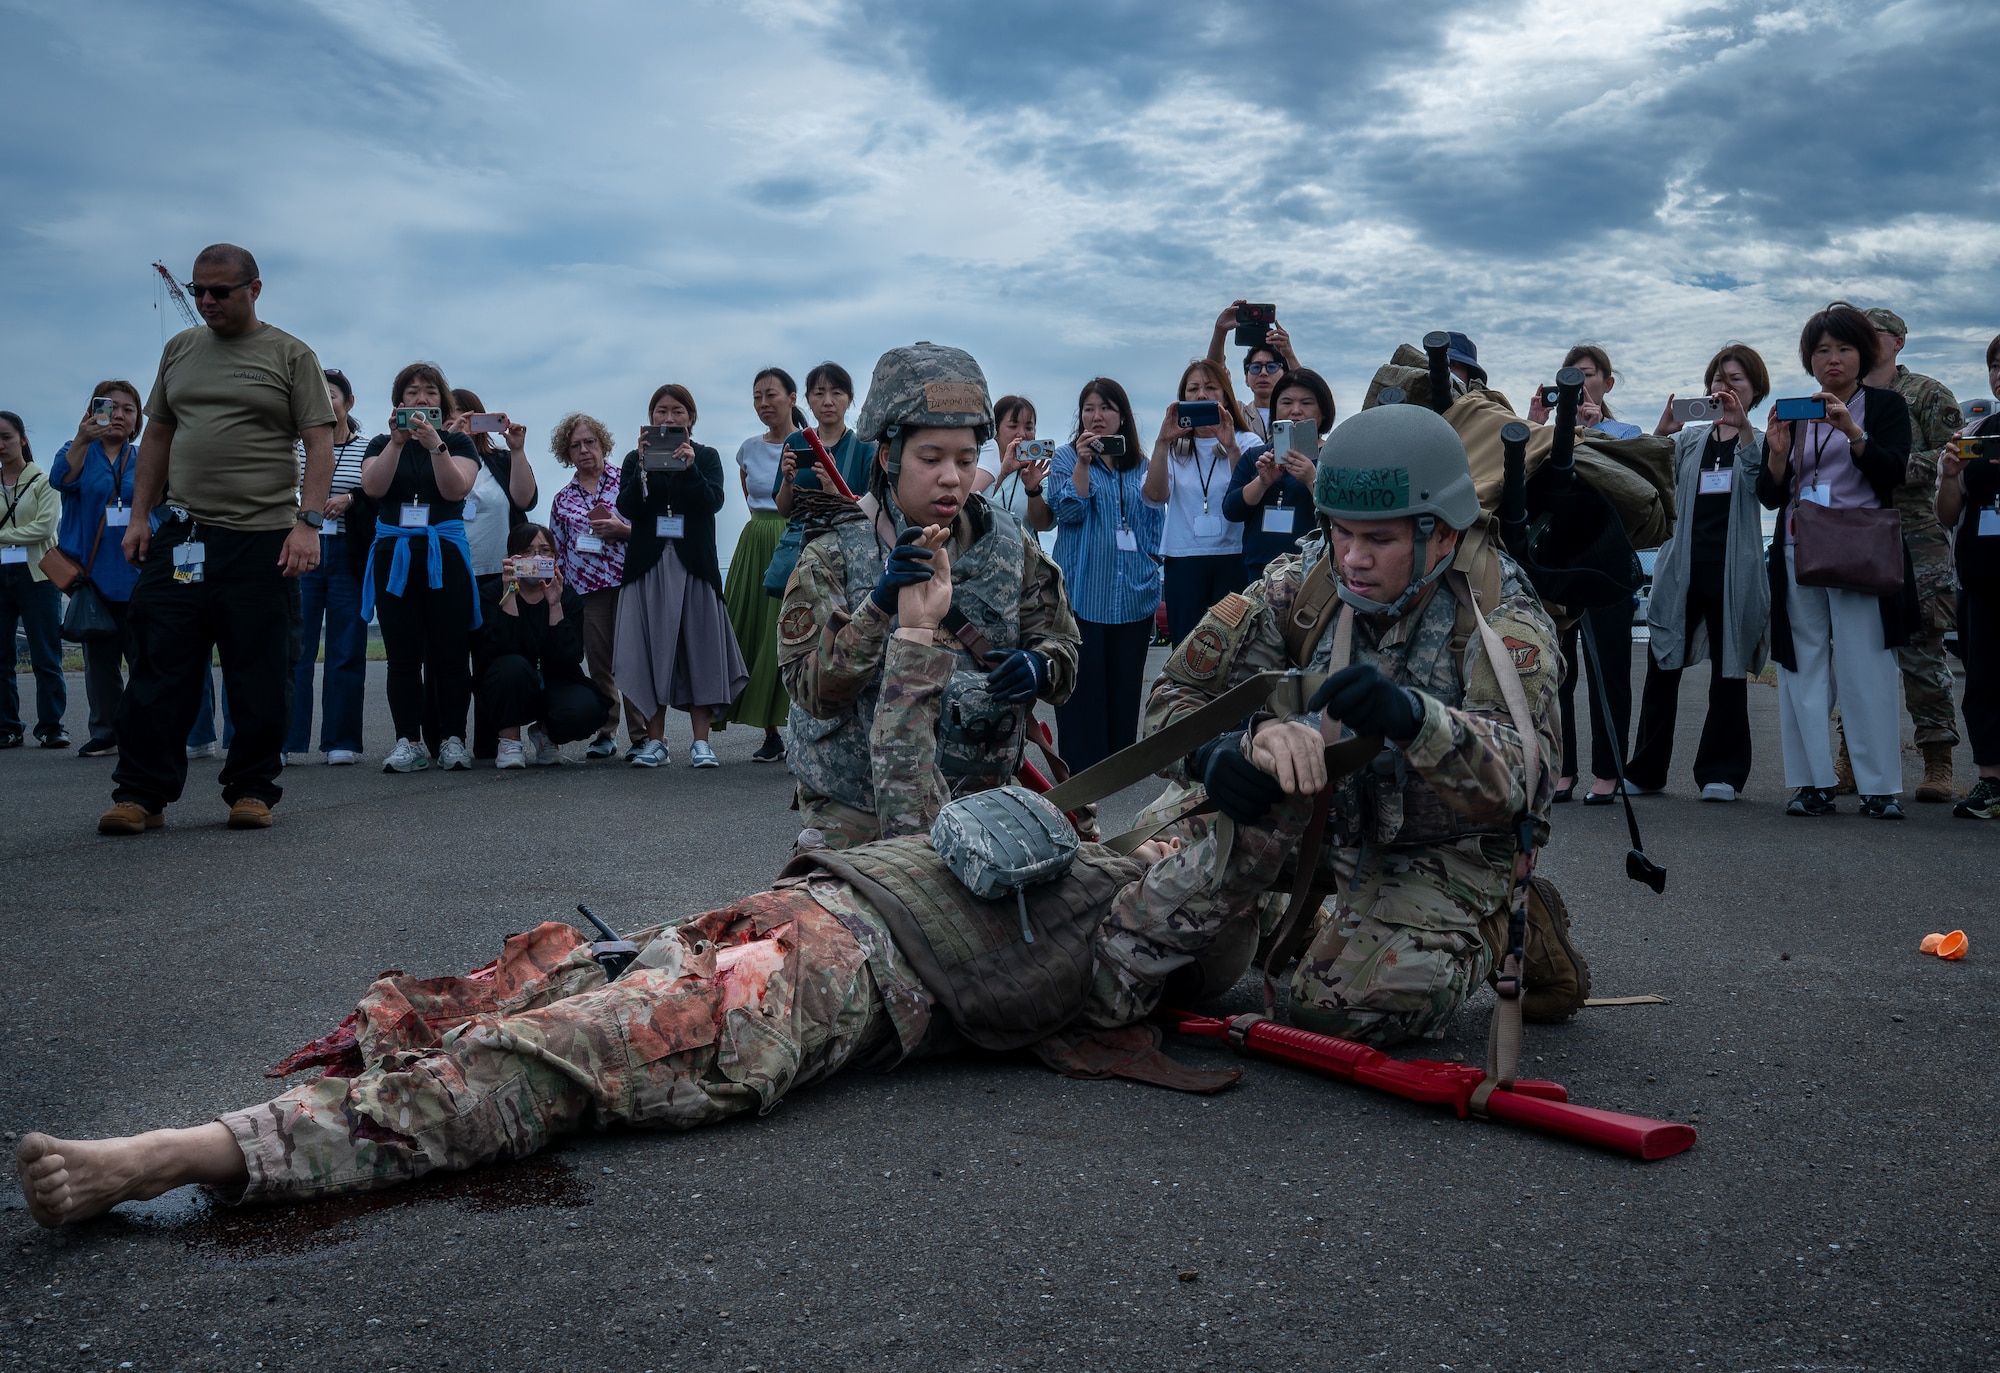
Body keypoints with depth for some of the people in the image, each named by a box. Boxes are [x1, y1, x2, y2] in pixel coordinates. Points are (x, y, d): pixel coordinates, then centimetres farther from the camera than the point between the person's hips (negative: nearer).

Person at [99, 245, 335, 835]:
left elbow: (319, 444, -3)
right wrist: (140, 515, 10)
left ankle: (251, 791, 11)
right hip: (180, 535, 4)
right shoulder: (180, 349, 17)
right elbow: (157, 436, 19)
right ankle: (141, 795, 6)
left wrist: (309, 522, -14)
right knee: (159, 672, 1)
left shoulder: (291, 356, 4)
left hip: (263, 541, -3)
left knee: (261, 680, 0)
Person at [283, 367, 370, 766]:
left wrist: (351, 499, -12)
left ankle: (341, 741, 9)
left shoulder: (369, 449, 6)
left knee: (346, 650, 2)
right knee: (292, 648, -1)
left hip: (350, 557, -1)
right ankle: (282, 739, 3)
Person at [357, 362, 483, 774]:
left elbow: (456, 489, -8)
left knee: (449, 652, -4)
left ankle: (452, 739, -2)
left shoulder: (458, 442, 9)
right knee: (403, 655, -2)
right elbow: (372, 487, -5)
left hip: (445, 555, -2)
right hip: (394, 555, 2)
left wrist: (435, 445, -18)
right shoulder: (381, 444, 14)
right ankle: (409, 741, -2)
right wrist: (397, 442, -13)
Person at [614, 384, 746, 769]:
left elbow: (713, 501, -7)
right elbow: (627, 508, -3)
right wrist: (643, 469, -16)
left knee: (699, 647, -3)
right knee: (650, 649, -1)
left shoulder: (707, 457, 10)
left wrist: (689, 467, -20)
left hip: (694, 564, -1)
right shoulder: (636, 459, 11)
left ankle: (701, 741, 0)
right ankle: (655, 740, 5)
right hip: (648, 564, 1)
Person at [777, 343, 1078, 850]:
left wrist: (1041, 668, -15)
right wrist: (879, 605, -32)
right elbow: (812, 692, -17)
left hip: (978, 807, 3)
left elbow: (1059, 641, 9)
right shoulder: (835, 551, -9)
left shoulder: (1008, 543, 1)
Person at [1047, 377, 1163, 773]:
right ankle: (1080, 770, 4)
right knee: (1082, 683, -3)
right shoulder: (1066, 457, 2)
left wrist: (1155, 570, 11)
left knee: (1125, 684, 7)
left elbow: (1156, 519, 18)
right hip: (1082, 592, -3)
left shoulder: (1141, 465, 13)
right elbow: (1068, 511, -10)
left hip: (1133, 594, 4)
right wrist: (1083, 463, -21)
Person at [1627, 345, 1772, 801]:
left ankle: (1721, 773, 8)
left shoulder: (1761, 441, 9)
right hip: (1683, 566, 2)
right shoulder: (1688, 439, 15)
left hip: (1734, 570, -2)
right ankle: (1645, 771, 8)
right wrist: (1662, 433, -13)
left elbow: (1762, 485, -11)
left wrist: (1742, 426, -25)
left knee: (1729, 671, 1)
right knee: (1662, 668, 1)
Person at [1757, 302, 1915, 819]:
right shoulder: (1791, 412, 15)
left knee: (1866, 669, -7)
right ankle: (1813, 783, 1)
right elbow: (1771, 497, 10)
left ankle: (1880, 787, -3)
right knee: (1805, 667, -2)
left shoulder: (1886, 405, 9)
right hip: (1798, 554, 3)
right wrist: (1777, 453, -9)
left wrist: (1852, 431, -20)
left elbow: (1892, 473, -6)